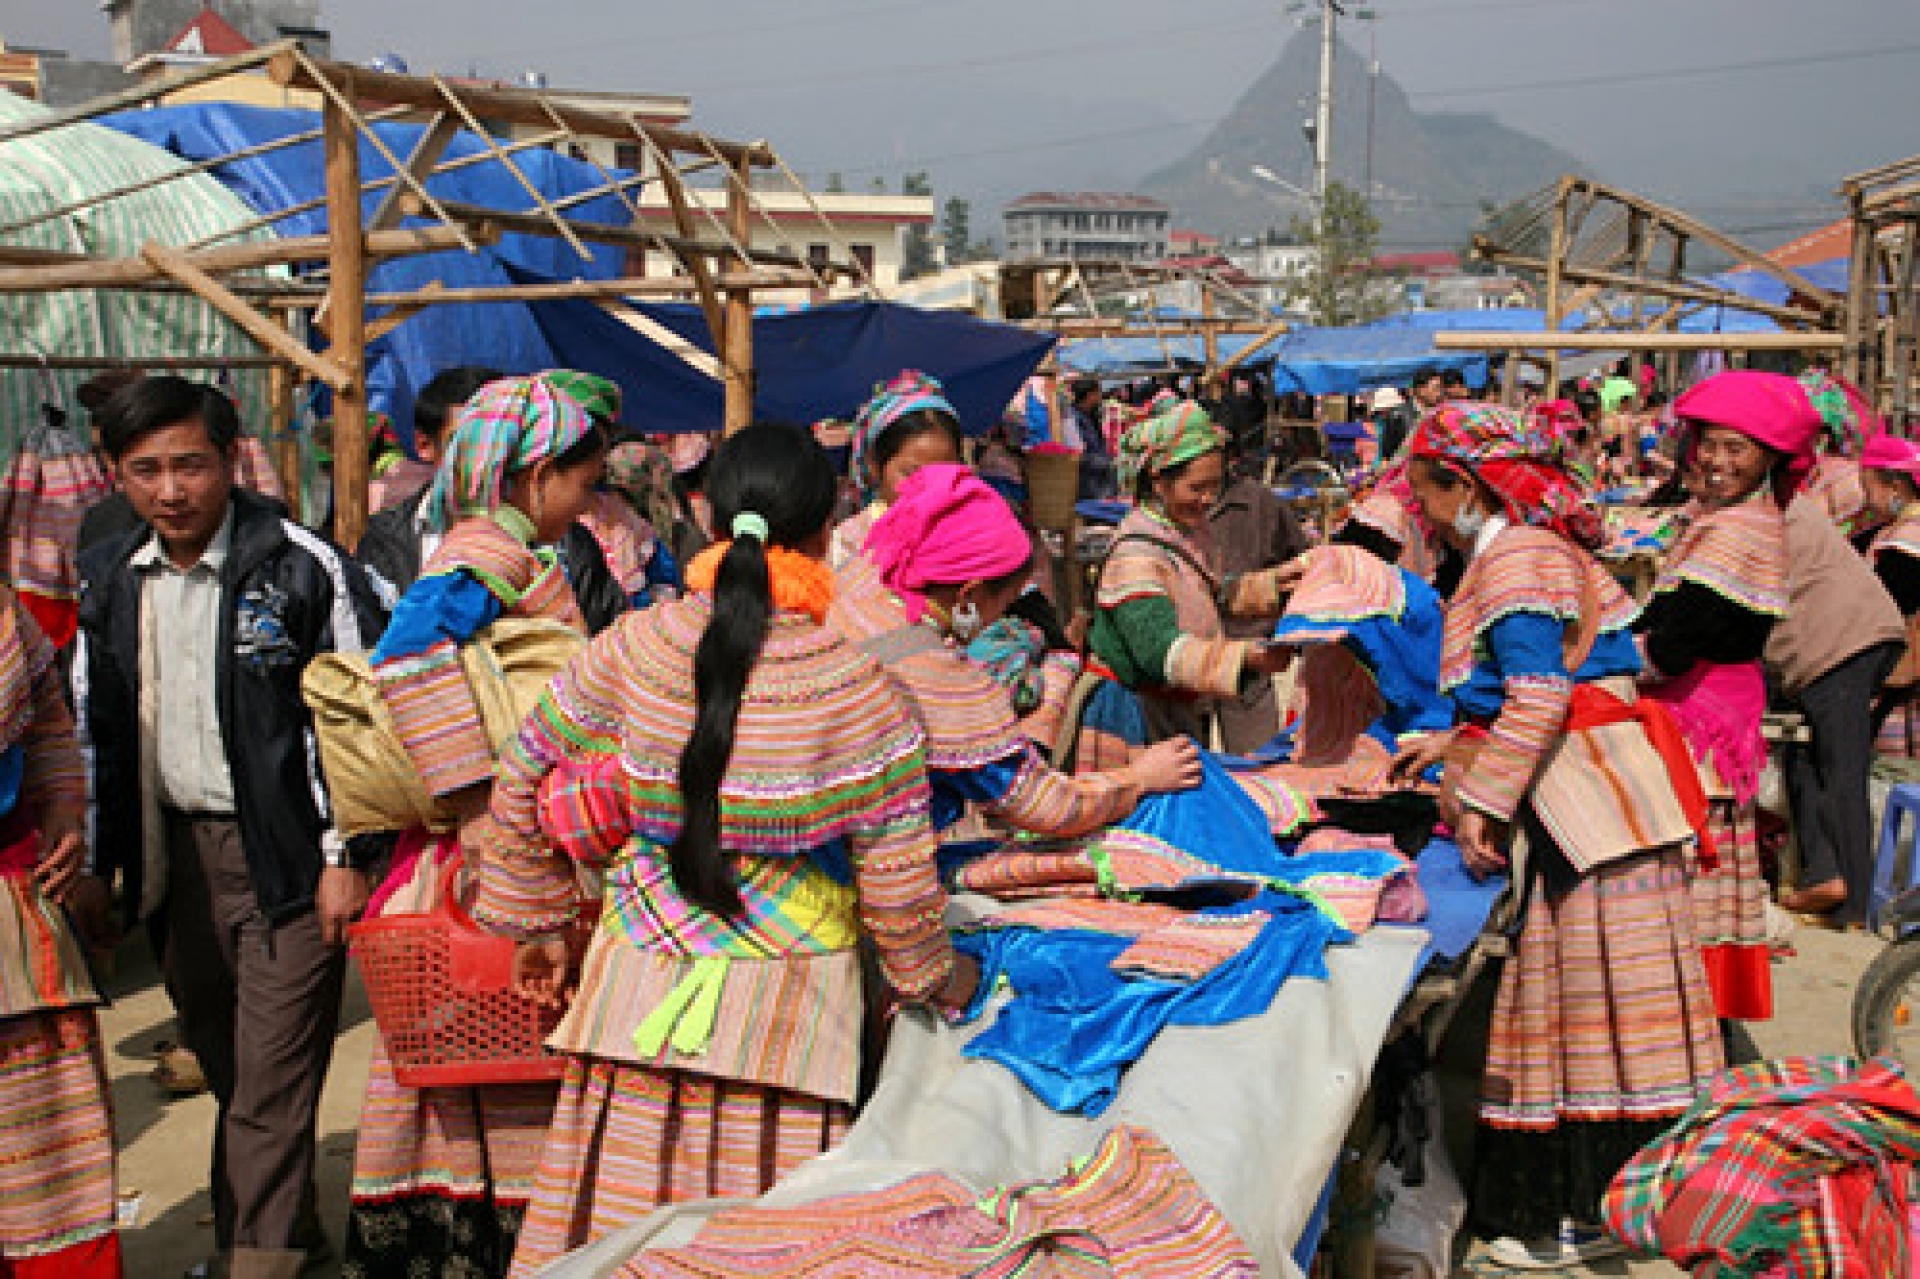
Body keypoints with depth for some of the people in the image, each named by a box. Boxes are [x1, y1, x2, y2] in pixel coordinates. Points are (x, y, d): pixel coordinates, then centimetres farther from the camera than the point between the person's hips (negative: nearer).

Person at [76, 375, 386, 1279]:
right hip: (178, 851, 6)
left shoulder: (302, 567, -12)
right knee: (226, 1067, 15)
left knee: (273, 1081, -4)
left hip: (287, 851, -6)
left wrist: (345, 857, -12)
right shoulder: (107, 582, 6)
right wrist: (91, 860, 9)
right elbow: (91, 726, 13)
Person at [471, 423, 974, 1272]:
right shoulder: (857, 685, -11)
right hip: (786, 1017, -2)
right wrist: (937, 975, 12)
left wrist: (536, 922, 20)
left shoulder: (634, 646, -4)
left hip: (639, 996, 2)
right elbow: (897, 876, -7)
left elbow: (524, 783, 6)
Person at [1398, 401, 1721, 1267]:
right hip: (1568, 804, 10)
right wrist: (1453, 745, 21)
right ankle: (1576, 1197, 20)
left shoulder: (1514, 557, -13)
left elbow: (1540, 698, -21)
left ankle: (1598, 1215, 6)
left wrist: (1482, 801, -17)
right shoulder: (1537, 547, 18)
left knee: (1593, 1002, -3)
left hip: (1586, 803, -10)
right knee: (1581, 1002, 13)